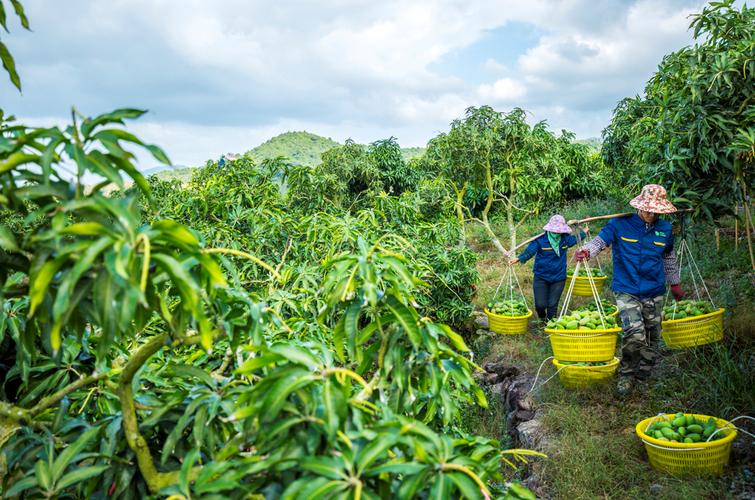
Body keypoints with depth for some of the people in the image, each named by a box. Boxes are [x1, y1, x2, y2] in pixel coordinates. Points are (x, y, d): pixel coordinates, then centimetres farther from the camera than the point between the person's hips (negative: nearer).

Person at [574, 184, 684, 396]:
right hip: (627, 291, -5)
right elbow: (600, 240, -5)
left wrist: (675, 284, 28)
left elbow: (669, 257, 20)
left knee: (652, 339, 11)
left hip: (654, 293, 5)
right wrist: (586, 251, -28)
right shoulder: (620, 224, -7)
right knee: (635, 335, -20)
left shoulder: (665, 228, 6)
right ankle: (626, 376, 2)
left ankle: (642, 377, 30)